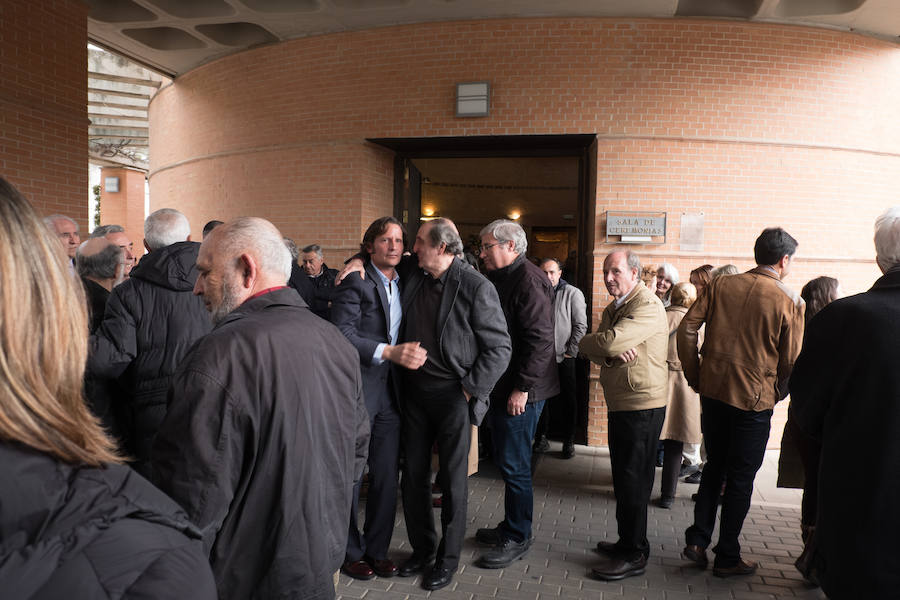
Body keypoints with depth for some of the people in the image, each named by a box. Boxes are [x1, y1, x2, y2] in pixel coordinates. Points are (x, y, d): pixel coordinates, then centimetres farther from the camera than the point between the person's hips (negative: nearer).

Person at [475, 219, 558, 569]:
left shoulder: (528, 281, -15)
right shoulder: (499, 279, 14)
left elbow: (540, 340, -22)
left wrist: (522, 388, -21)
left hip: (520, 393, -9)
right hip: (501, 387, 9)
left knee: (513, 465, 0)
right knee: (508, 461, 17)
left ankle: (518, 538, 15)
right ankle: (511, 526, 32)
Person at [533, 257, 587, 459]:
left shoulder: (572, 294, -3)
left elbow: (580, 325, -4)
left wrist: (570, 351, -8)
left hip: (564, 359, -3)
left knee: (567, 401, 4)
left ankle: (568, 441, 16)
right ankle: (541, 437, 24)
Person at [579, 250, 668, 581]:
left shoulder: (647, 306, -16)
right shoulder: (613, 308, 16)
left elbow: (609, 341, -28)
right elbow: (591, 348, 4)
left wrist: (586, 342, -7)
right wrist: (611, 354, -17)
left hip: (642, 406, -9)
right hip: (620, 404, 9)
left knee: (632, 480, -2)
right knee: (625, 476, 18)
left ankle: (634, 555, 10)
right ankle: (628, 542, 32)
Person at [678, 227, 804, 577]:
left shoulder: (721, 285, 1)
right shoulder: (790, 302, -8)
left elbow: (686, 329, -3)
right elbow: (791, 361, -6)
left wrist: (695, 377, 6)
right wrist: (778, 394, 12)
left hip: (713, 390, 4)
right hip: (754, 398, -3)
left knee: (714, 466, 21)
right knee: (740, 478, 10)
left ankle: (697, 540, 18)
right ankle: (727, 557, 20)